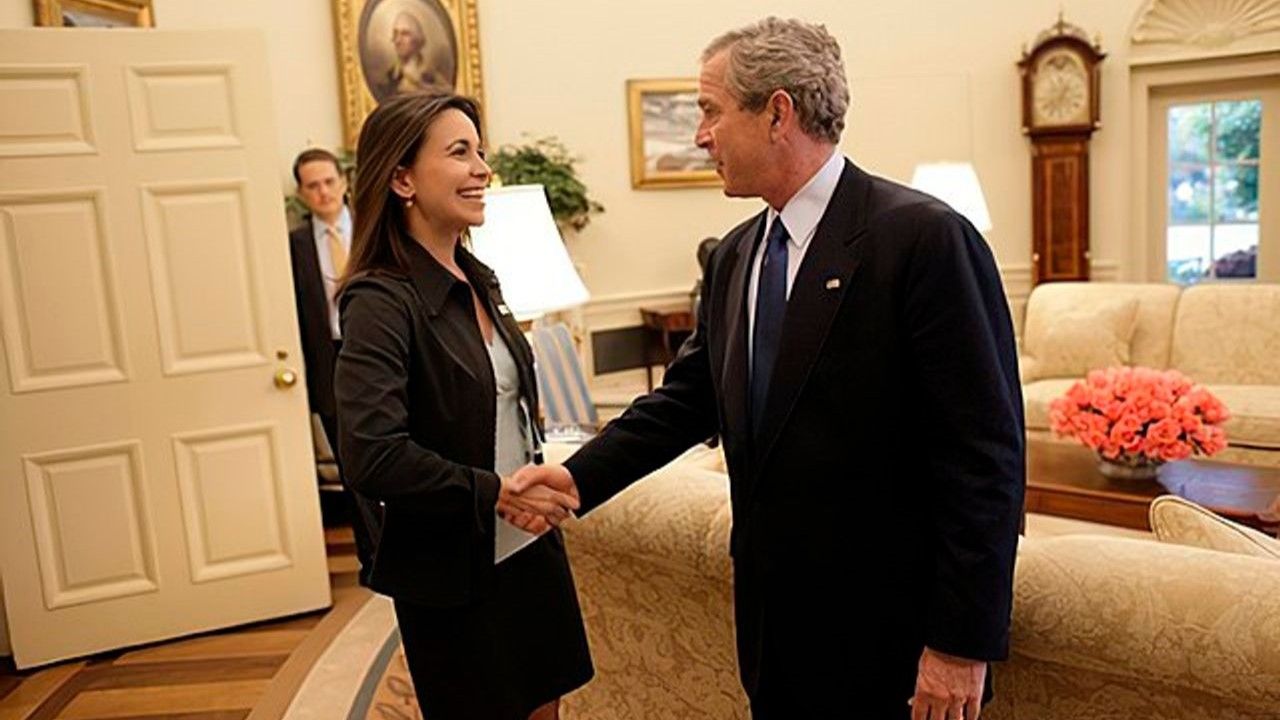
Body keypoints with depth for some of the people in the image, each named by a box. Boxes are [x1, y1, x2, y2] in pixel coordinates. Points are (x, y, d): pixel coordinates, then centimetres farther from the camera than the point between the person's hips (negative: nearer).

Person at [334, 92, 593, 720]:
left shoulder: (477, 281, 6)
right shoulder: (381, 302, -19)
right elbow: (372, 456, -27)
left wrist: (540, 489, 5)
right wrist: (493, 493, -21)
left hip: (530, 546, 7)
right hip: (455, 573, -7)